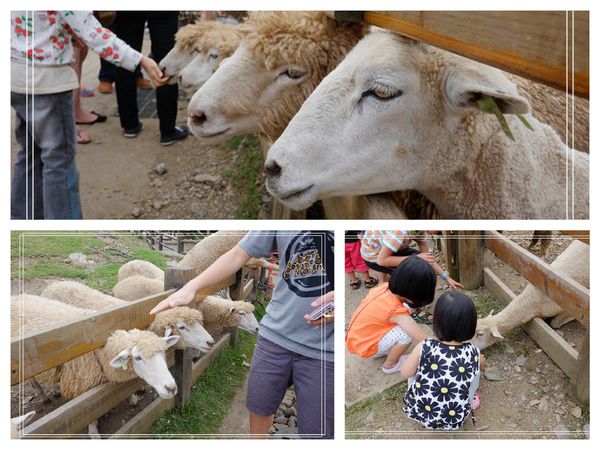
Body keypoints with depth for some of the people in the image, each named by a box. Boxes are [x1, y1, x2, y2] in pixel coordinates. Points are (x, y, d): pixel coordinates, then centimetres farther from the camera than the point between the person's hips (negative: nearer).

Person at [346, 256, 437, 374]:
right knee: (408, 331, -24)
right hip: (364, 348, -7)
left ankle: (381, 351, 13)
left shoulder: (385, 287, -13)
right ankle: (390, 364, 3)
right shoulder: (396, 311, -31)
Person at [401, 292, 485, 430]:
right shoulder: (473, 353, -16)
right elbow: (482, 365, 9)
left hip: (419, 412, 0)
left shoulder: (423, 348, -22)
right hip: (453, 421, 1)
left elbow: (405, 373, -6)